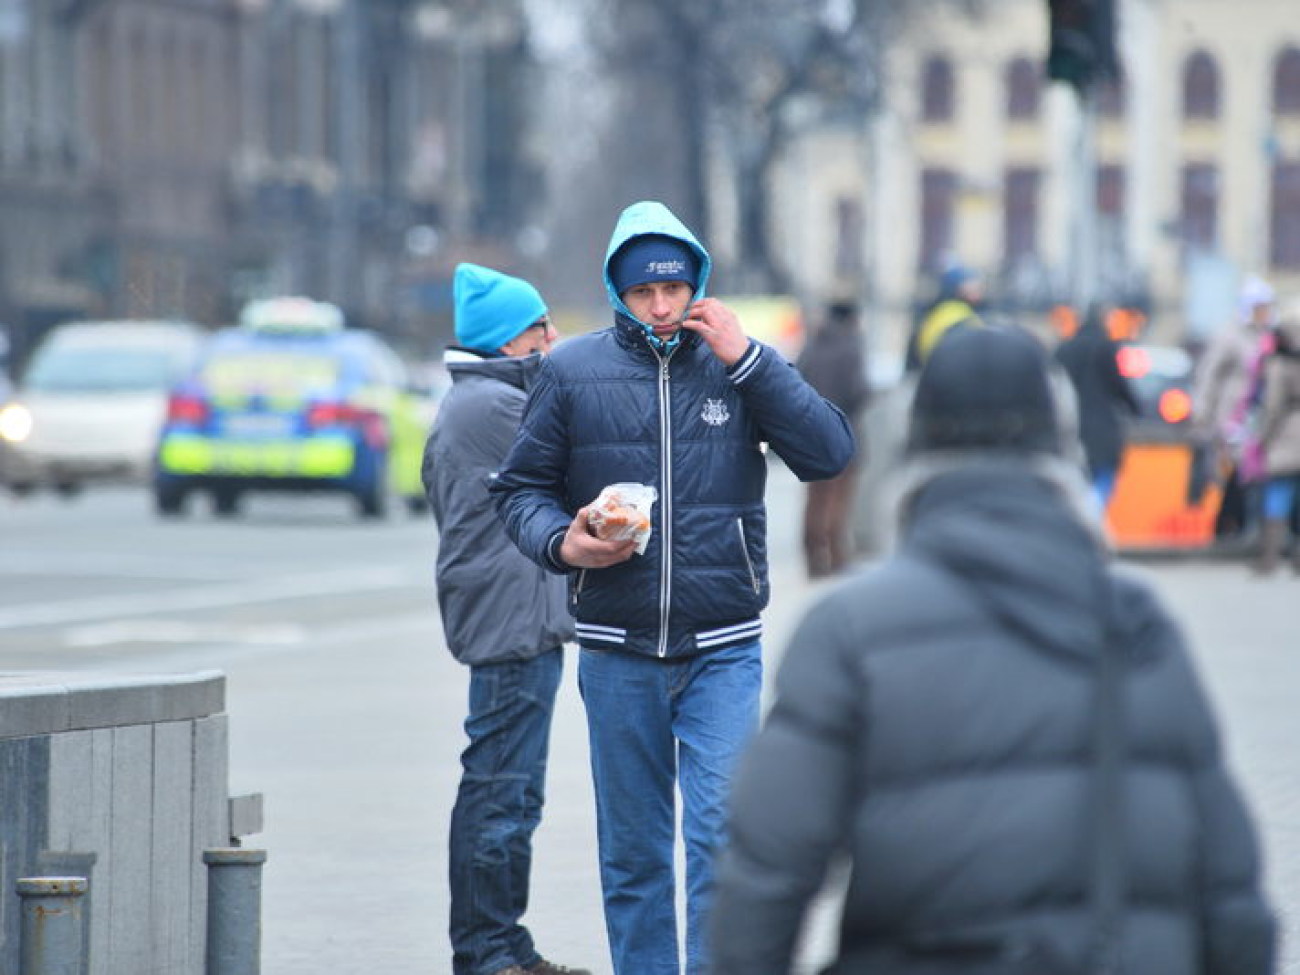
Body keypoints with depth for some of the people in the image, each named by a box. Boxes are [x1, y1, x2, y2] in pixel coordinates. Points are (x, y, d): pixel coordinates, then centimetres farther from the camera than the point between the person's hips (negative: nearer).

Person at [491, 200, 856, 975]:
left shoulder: (741, 364, 3)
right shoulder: (574, 372, 2)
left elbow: (830, 453, -7)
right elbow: (522, 488, 8)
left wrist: (745, 358, -13)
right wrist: (561, 541, -13)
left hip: (723, 648, -1)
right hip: (618, 654, 1)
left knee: (722, 830, -12)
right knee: (633, 850, 8)